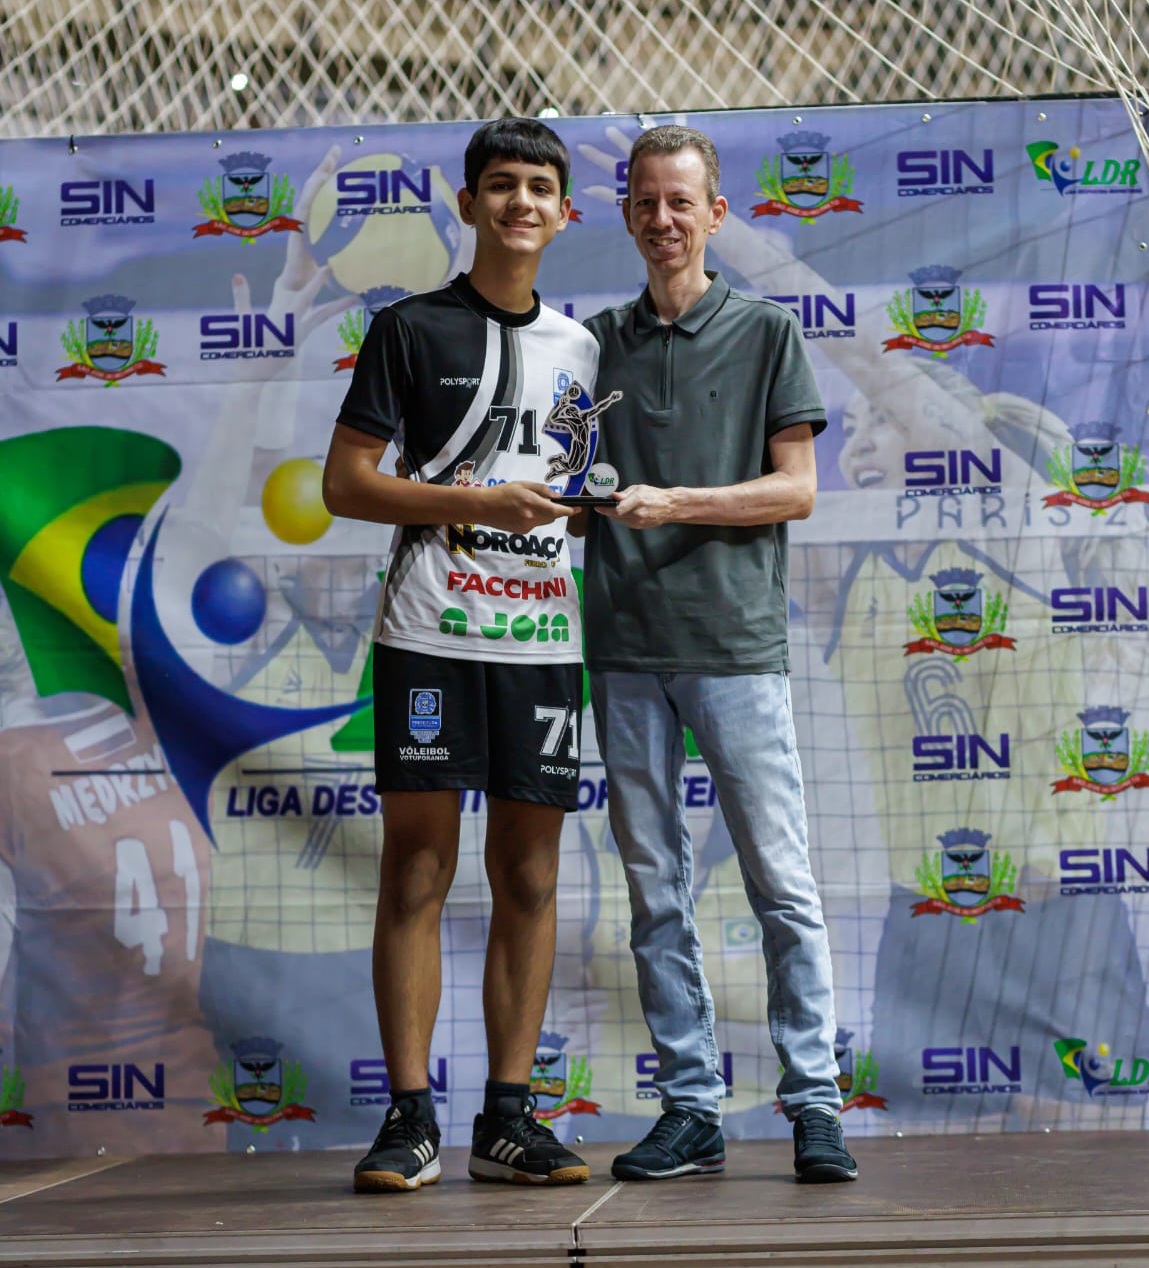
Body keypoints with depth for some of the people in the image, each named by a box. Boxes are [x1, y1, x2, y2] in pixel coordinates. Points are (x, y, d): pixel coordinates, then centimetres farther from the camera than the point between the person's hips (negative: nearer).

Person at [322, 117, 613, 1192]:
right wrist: (479, 503, -12)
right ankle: (409, 1122, -1)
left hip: (545, 638, 4)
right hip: (430, 632, -4)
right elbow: (344, 484, -2)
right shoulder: (411, 329, 3)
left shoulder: (580, 350, 16)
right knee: (417, 869, -5)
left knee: (529, 875, 4)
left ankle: (508, 1119, 9)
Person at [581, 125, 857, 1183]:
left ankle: (814, 1104, 1)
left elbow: (796, 489, 0)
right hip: (625, 645, 3)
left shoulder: (767, 333, 6)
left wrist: (675, 506, -11)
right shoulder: (597, 342, 14)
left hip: (735, 639, -3)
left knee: (782, 883, -4)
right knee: (655, 889, 5)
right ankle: (690, 1108, 10)